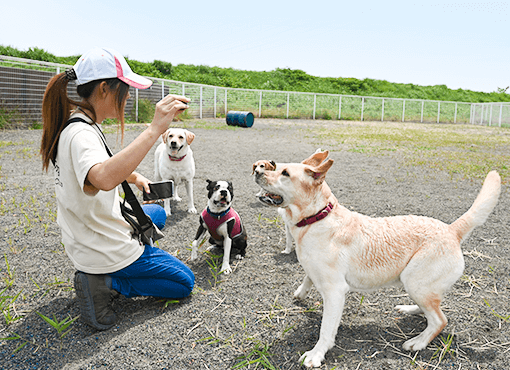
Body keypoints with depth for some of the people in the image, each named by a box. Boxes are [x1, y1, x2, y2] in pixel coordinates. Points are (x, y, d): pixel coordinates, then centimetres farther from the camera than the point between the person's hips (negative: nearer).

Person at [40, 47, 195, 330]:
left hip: (84, 238, 9)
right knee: (185, 282, 5)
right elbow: (104, 179, -53)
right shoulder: (82, 133, -29)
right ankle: (106, 284, -3)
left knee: (157, 213, 33)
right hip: (105, 249, -9)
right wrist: (155, 129, -54)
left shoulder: (72, 122, 2)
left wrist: (132, 175, 6)